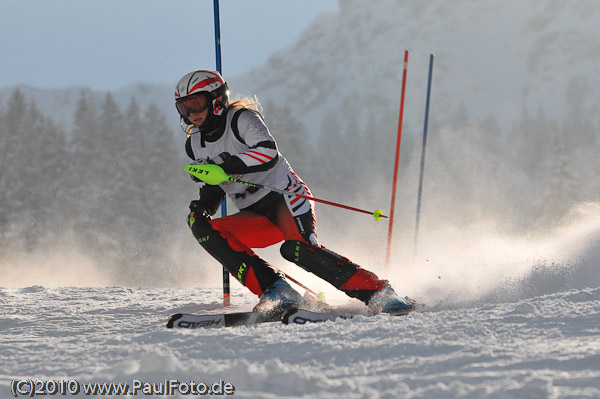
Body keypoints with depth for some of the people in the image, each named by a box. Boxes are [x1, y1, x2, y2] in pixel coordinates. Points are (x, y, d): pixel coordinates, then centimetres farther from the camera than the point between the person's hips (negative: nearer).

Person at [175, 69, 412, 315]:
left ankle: (378, 292, -26)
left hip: (284, 194, -6)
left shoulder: (240, 119, -8)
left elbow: (268, 152, -25)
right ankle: (275, 291, -27)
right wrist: (203, 205, -5)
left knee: (298, 249, -34)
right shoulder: (195, 145, 11)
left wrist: (222, 164, -32)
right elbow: (213, 190, 18)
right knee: (201, 227, -18)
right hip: (256, 216, 7)